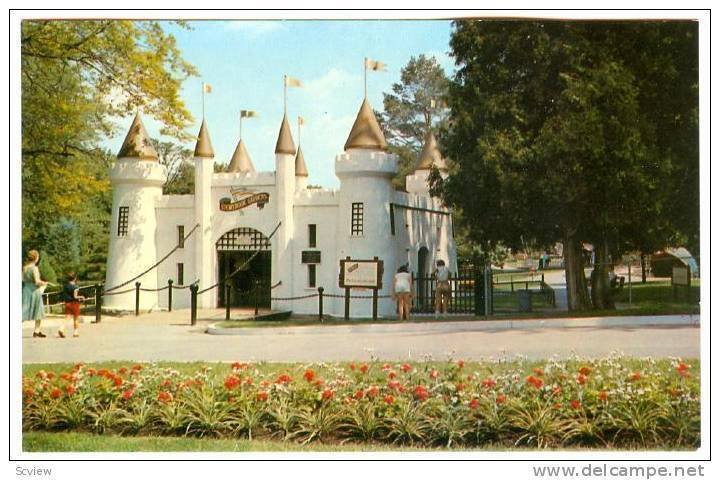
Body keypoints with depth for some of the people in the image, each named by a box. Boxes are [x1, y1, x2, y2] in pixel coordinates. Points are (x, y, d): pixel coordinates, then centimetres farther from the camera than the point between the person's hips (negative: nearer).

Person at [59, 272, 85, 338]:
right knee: (76, 318, 10)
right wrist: (81, 297, -2)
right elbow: (75, 296, -19)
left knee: (67, 318, 5)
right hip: (74, 303, -5)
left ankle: (61, 329, -16)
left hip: (67, 303, 5)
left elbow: (64, 295, 10)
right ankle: (75, 332, 16)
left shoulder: (65, 286, 5)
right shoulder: (75, 287, -15)